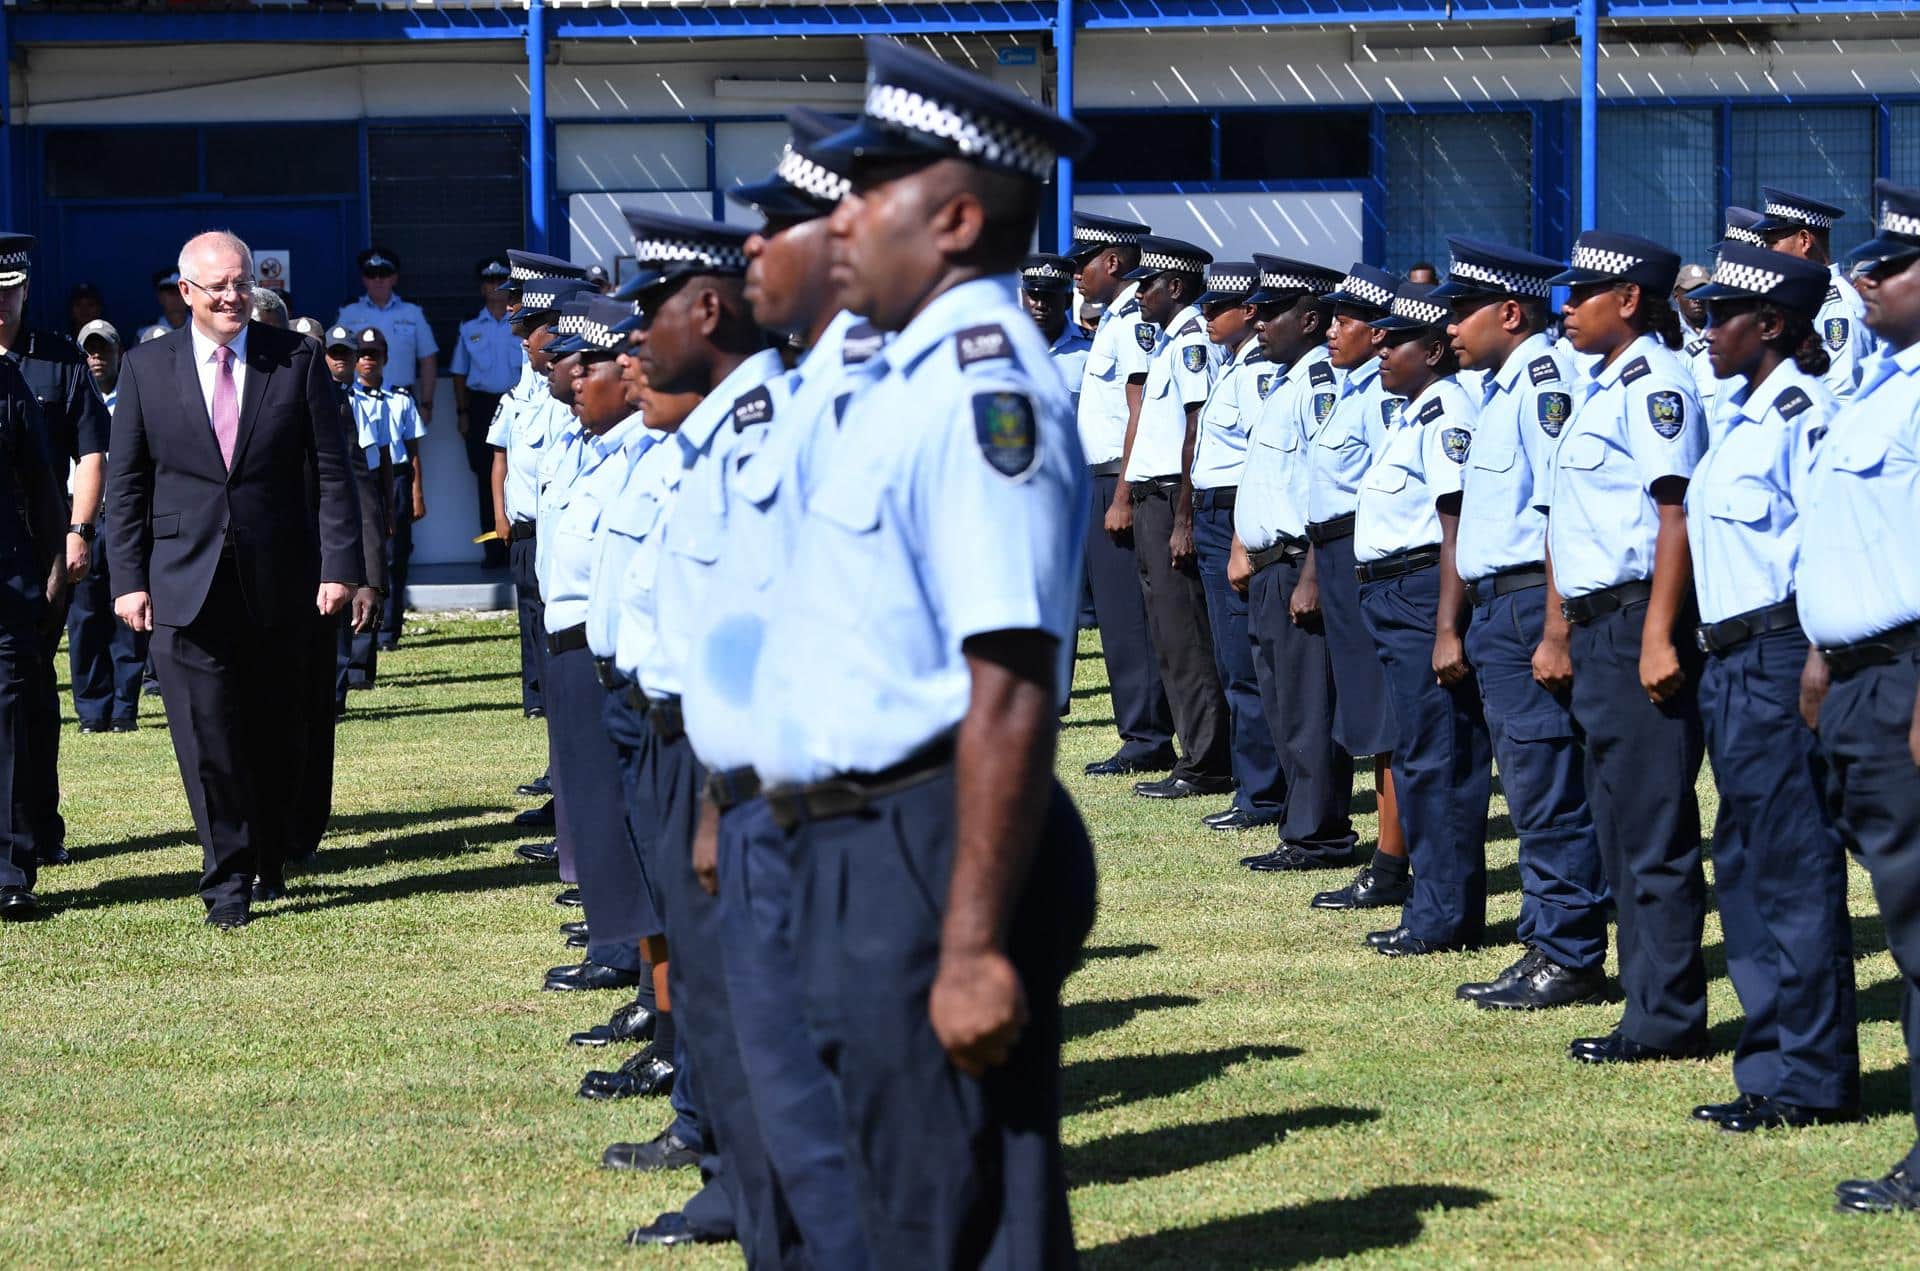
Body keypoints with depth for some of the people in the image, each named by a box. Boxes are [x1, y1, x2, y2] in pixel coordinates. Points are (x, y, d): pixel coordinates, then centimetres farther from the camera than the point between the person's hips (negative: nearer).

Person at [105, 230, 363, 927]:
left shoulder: (297, 360, 2)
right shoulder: (146, 368, 3)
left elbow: (330, 471, 2)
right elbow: (125, 483, 6)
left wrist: (339, 564, -6)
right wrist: (128, 578, -1)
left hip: (277, 581, 1)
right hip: (185, 583, -1)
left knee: (273, 734, 11)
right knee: (208, 740, -4)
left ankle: (271, 854, 31)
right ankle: (228, 882, 3)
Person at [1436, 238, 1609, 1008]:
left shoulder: (1546, 378, -14)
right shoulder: (1503, 386, 16)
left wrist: (1556, 632, -23)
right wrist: (1474, 624, 20)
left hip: (1531, 604, -10)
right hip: (1497, 606, 10)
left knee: (1549, 794, -6)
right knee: (1532, 792, 14)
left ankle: (1570, 959, -1)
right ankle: (1546, 946, 19)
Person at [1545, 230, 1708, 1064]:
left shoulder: (1655, 384, -12)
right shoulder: (1606, 389, 18)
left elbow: (1677, 513, -20)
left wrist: (1658, 637, -25)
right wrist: (1568, 633, 20)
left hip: (1639, 621, -10)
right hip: (1597, 626, 10)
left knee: (1653, 833, -6)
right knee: (1621, 830, 13)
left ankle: (1667, 1022, -1)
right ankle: (1651, 1010, 18)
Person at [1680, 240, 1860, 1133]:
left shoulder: (1802, 414, -13)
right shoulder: (1736, 416, 16)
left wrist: (1819, 659, -19)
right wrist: (1717, 655, 18)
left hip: (1781, 654, -10)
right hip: (1730, 658, 10)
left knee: (1795, 867, -5)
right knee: (1745, 867, 12)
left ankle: (1815, 1080, 0)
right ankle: (1770, 1066, 19)